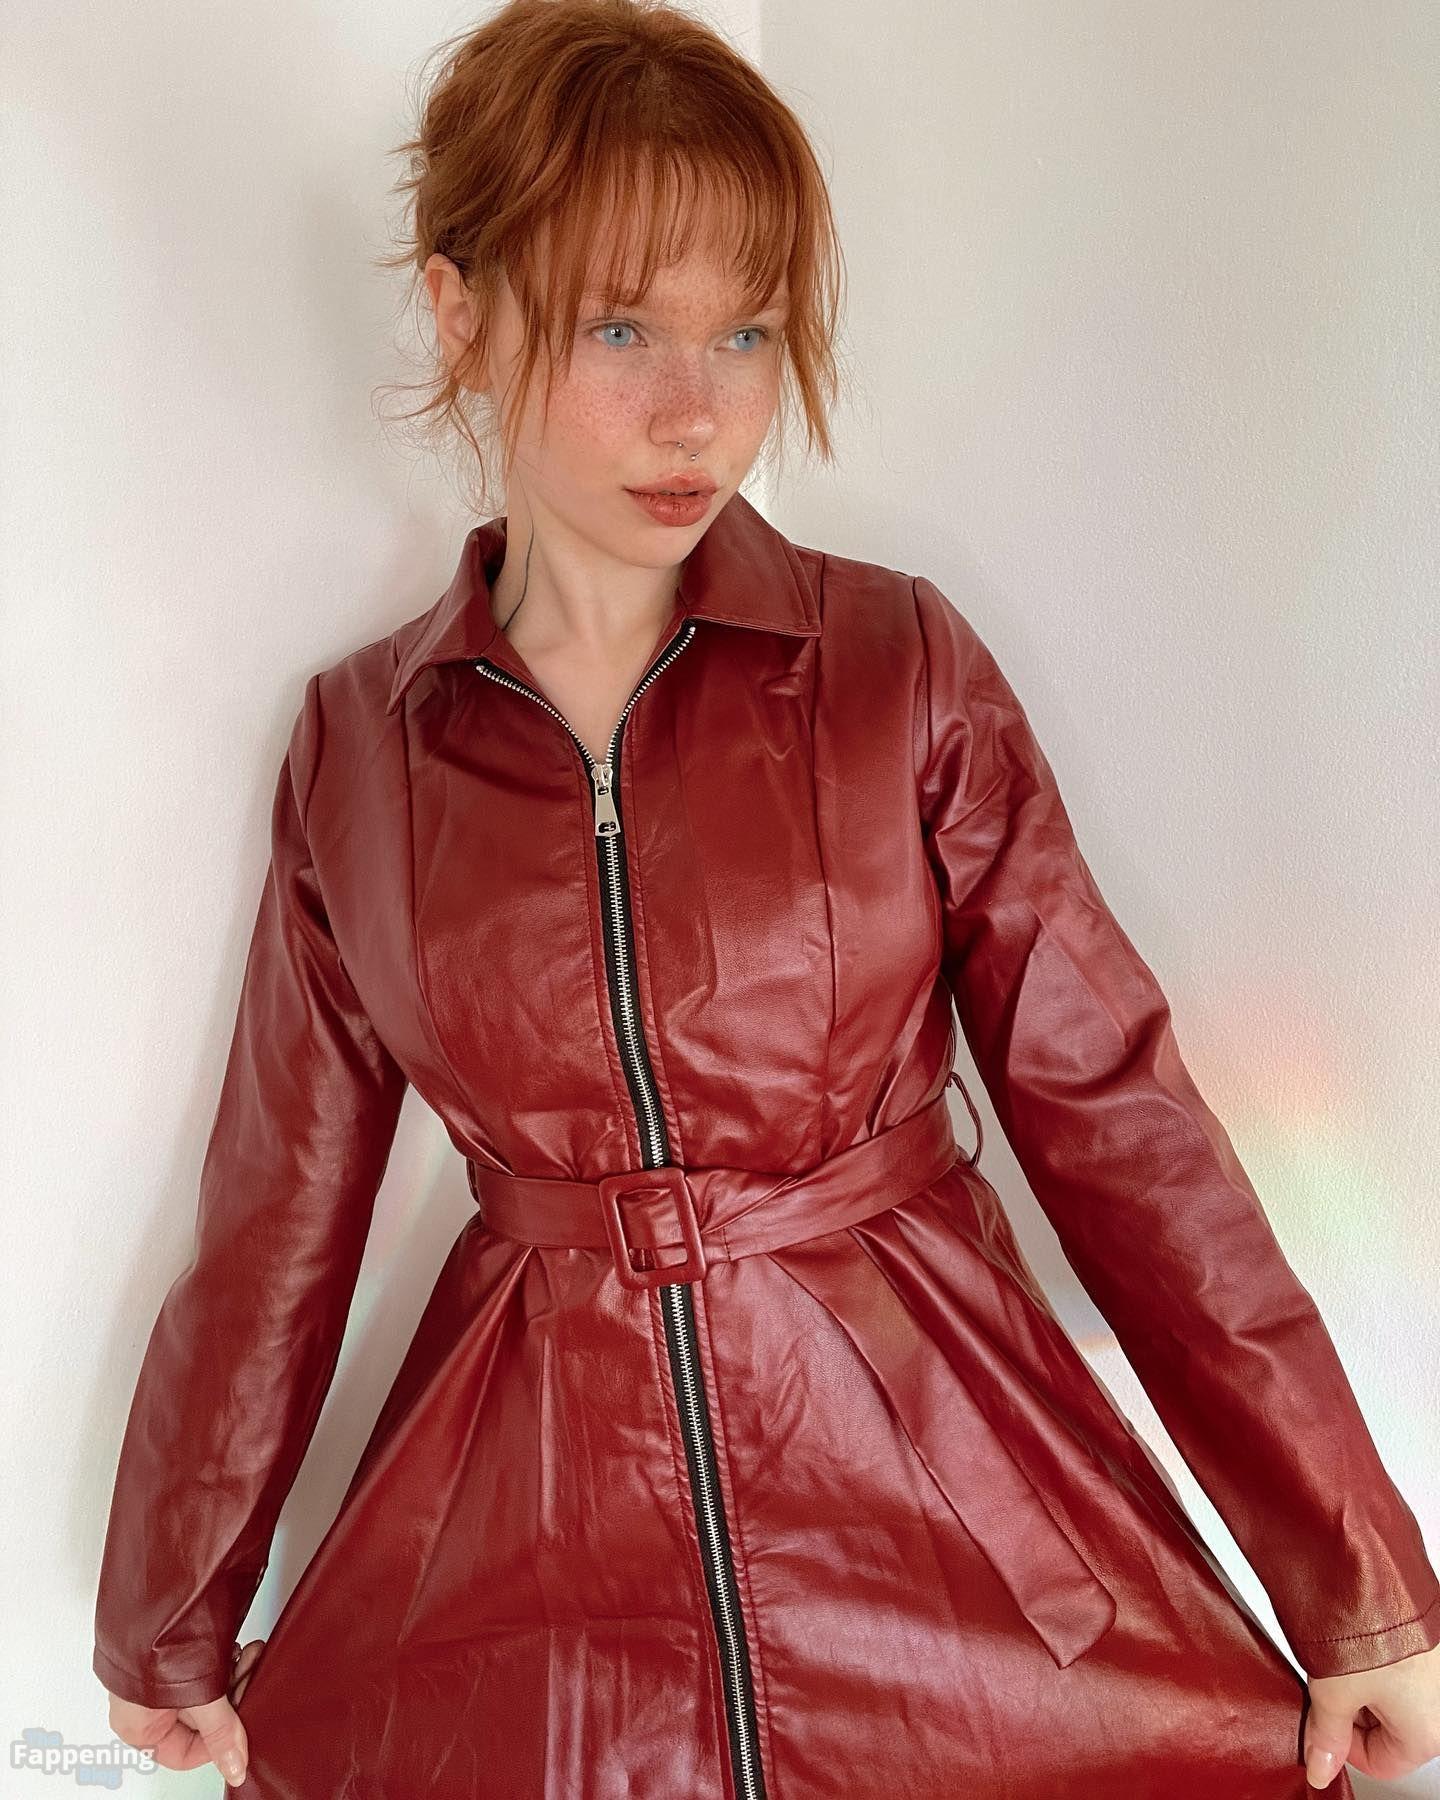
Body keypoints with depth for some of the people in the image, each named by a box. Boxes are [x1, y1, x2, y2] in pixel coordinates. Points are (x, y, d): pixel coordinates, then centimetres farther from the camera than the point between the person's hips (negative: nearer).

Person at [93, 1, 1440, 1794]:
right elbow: (279, 1213, 6)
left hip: (941, 1494, 0)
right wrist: (165, 1631, 15)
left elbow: (1118, 1120, -5)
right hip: (528, 1571, 2)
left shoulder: (905, 668, -6)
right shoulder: (356, 742, -1)